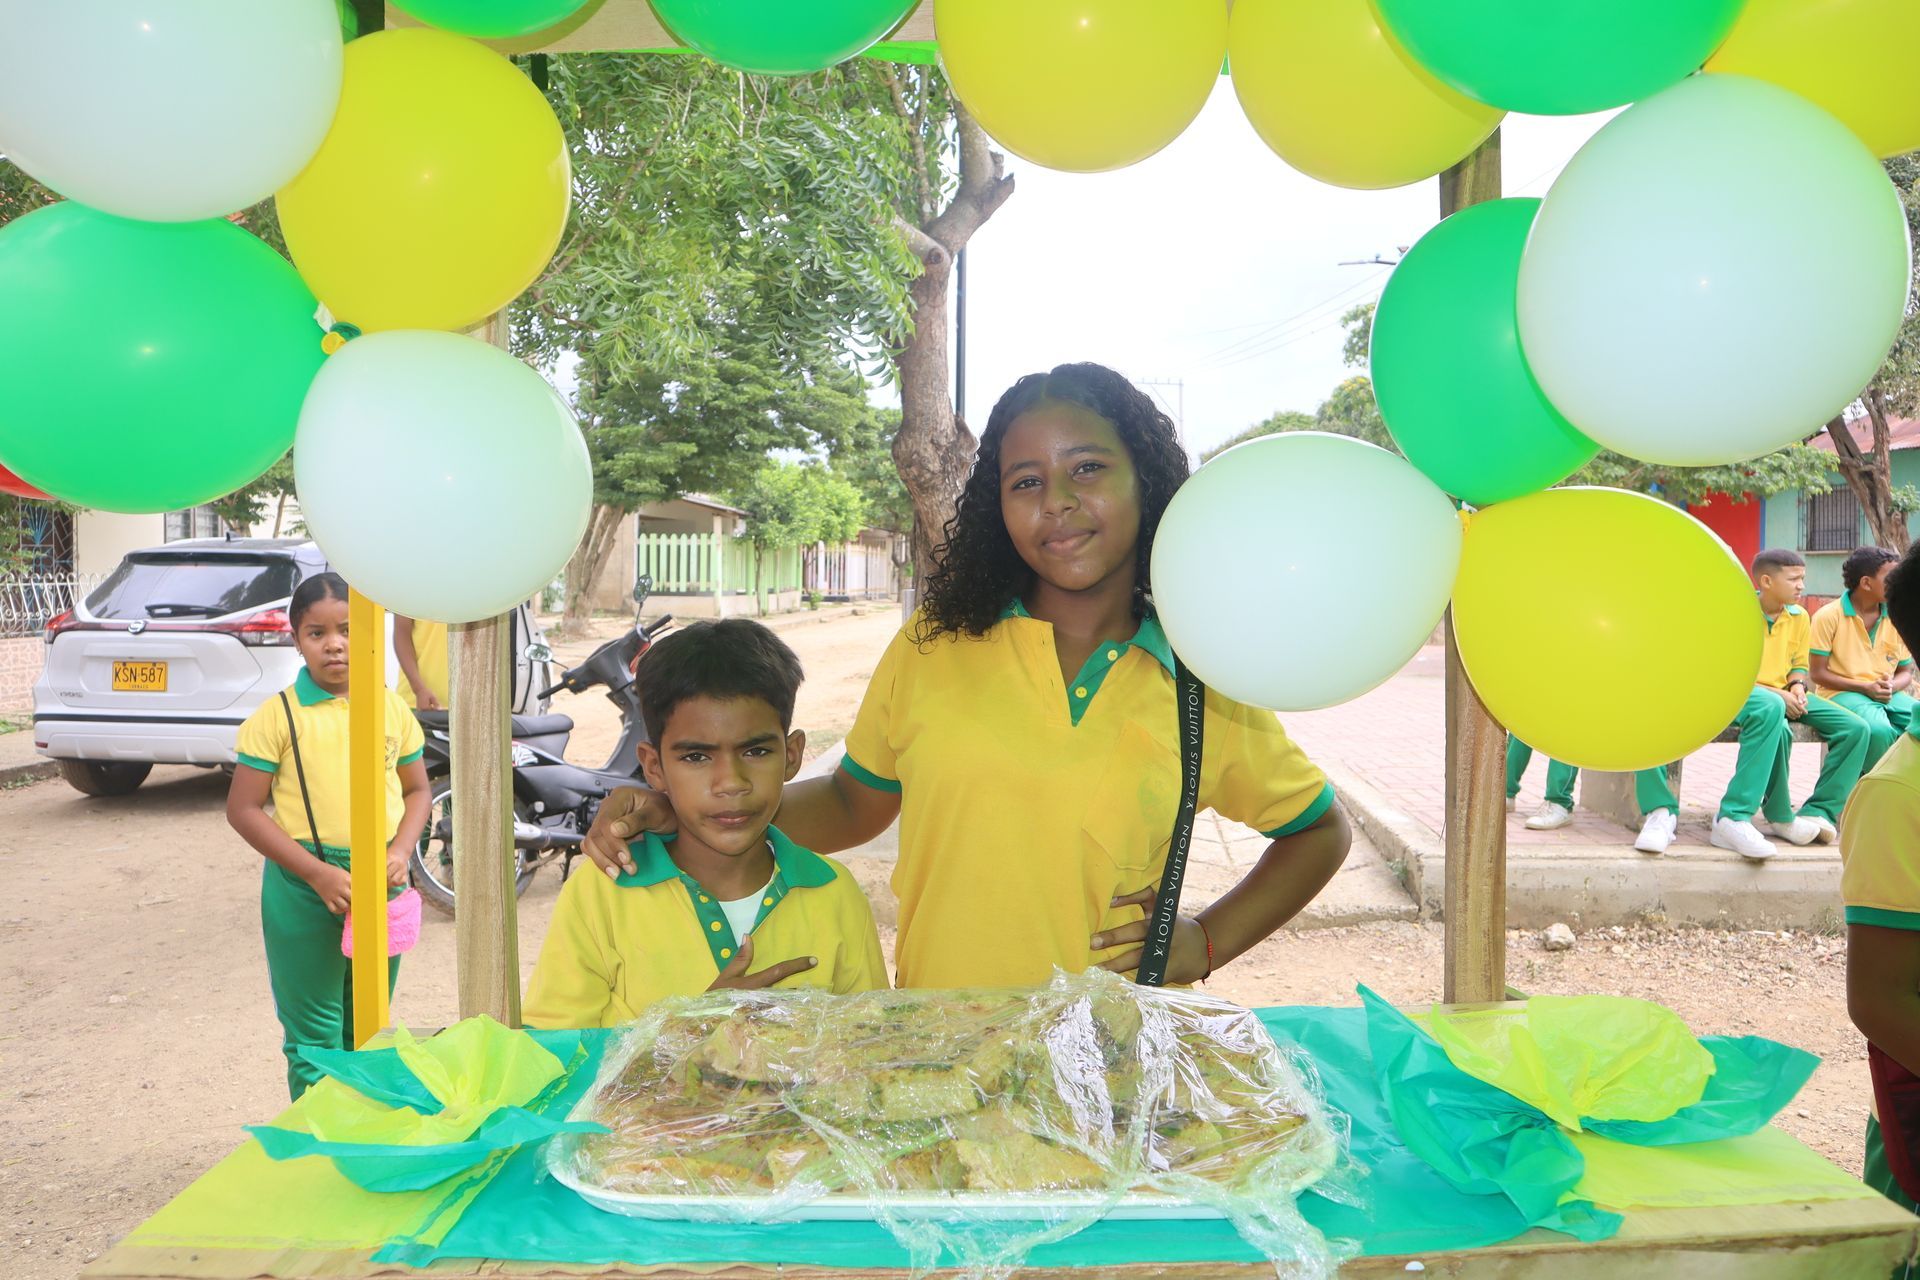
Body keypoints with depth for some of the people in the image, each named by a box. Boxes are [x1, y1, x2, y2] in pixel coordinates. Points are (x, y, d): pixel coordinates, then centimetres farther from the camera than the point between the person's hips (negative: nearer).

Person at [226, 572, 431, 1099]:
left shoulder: (391, 707, 3)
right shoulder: (278, 715, -8)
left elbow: (416, 788, 12)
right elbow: (243, 808, -8)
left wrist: (399, 852, -7)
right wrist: (318, 874, -16)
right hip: (304, 889, -4)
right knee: (315, 1039, 5)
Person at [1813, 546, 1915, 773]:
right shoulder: (1828, 616, -6)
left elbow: (1905, 673, 14)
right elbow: (1819, 673, -7)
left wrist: (1891, 686, -10)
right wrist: (1865, 688, -16)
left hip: (1888, 695, 5)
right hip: (1843, 693, -5)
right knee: (1879, 728, -36)